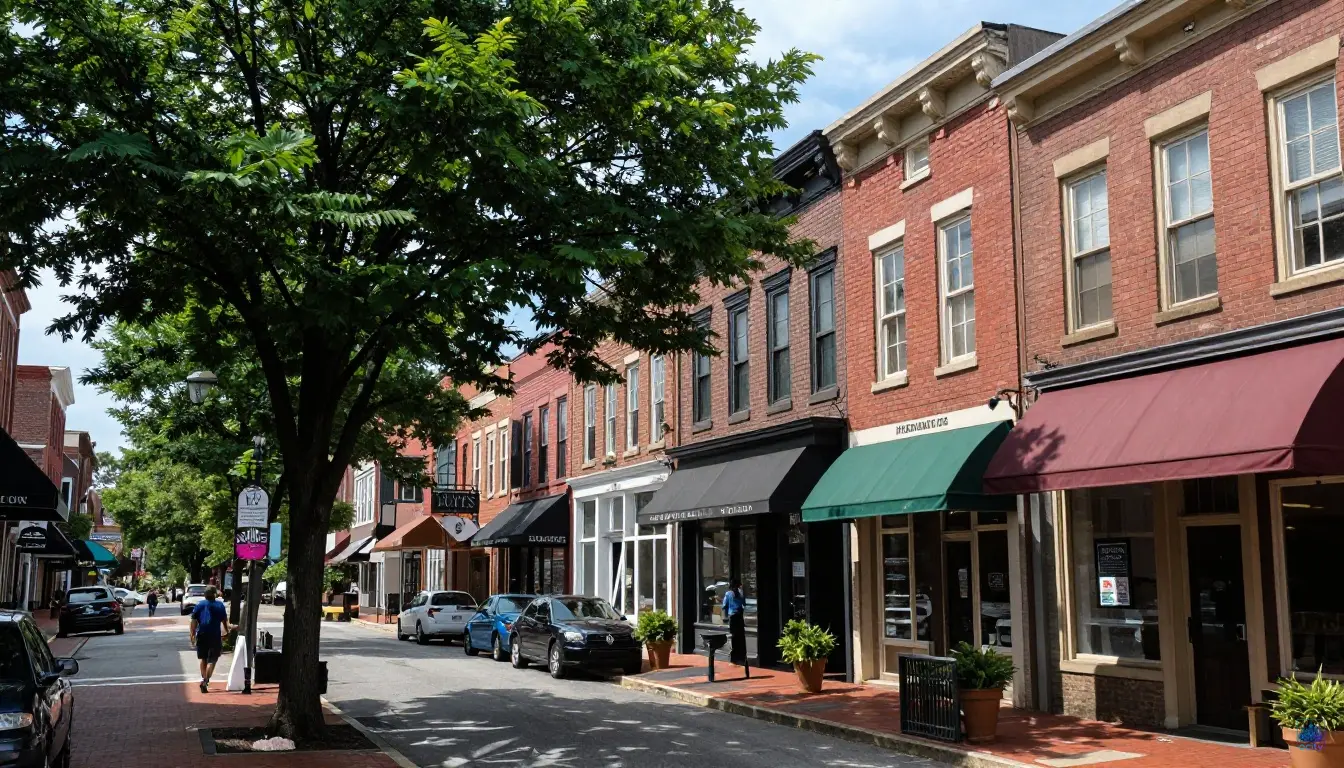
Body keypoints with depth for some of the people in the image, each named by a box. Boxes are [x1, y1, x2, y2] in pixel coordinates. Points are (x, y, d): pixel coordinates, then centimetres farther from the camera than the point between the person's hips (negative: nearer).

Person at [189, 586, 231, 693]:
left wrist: (193, 635, -1)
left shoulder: (199, 605, 6)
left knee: (203, 659, 19)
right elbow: (224, 621, 7)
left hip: (202, 635, 2)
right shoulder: (220, 605, 3)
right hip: (215, 636, -2)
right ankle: (205, 681, -16)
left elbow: (194, 621, -1)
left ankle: (203, 679, 20)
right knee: (212, 660, 0)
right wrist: (227, 632, 21)